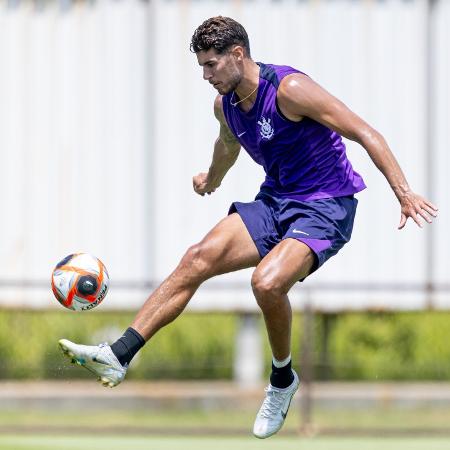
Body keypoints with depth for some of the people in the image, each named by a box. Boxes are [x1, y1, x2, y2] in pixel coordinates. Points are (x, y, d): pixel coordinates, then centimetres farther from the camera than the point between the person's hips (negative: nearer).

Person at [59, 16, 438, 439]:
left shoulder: (288, 89, -20)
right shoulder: (225, 104, 5)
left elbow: (365, 133, -19)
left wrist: (404, 194, -24)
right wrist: (212, 180, 51)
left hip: (325, 209, -7)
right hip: (274, 202, 7)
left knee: (267, 282, -31)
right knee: (198, 258, -13)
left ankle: (282, 380, -6)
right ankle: (118, 356, -16)